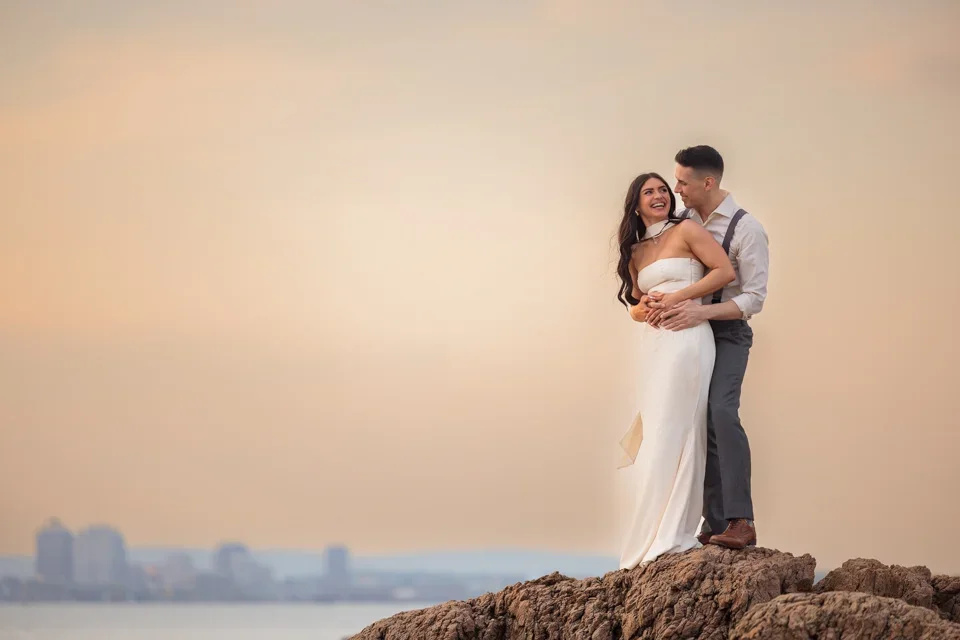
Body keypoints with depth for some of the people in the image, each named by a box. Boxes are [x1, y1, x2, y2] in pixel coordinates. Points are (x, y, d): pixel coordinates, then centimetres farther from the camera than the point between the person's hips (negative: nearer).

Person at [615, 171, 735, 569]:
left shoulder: (685, 231, 1)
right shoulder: (636, 252, 18)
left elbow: (725, 271, -6)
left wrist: (676, 297, -10)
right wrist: (646, 307, -2)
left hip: (686, 339, -6)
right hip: (652, 343, 6)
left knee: (669, 435, -10)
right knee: (655, 436, 3)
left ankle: (666, 537, -10)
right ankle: (661, 536, 3)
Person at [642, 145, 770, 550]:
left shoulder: (746, 229, -14)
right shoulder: (682, 220, 4)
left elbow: (754, 299, -17)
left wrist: (701, 312, -30)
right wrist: (652, 299, -11)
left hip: (727, 331, -6)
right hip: (687, 330, 6)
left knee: (721, 412, -25)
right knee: (701, 425, 5)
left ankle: (741, 521, -29)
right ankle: (714, 525, 9)